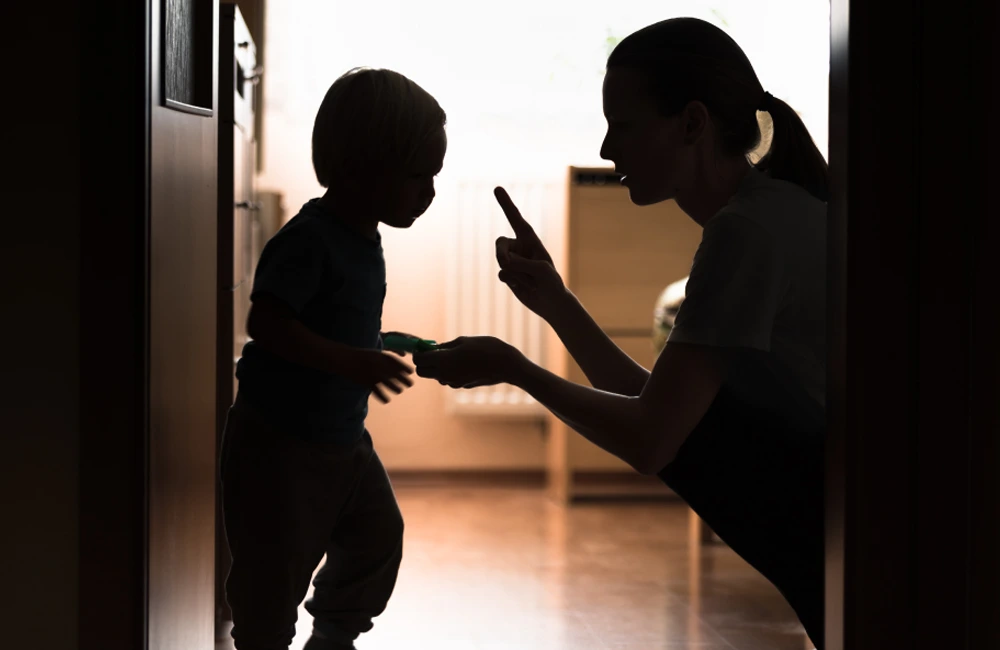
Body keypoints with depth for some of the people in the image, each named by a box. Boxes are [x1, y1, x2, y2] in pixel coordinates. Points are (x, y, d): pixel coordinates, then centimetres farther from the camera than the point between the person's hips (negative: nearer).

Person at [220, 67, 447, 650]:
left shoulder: (365, 241, 6)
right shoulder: (309, 239, -23)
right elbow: (266, 323, -31)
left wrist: (381, 347, 7)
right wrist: (353, 362, -35)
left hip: (343, 437, 9)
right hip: (278, 442, -9)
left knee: (379, 535, 17)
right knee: (277, 566, 0)